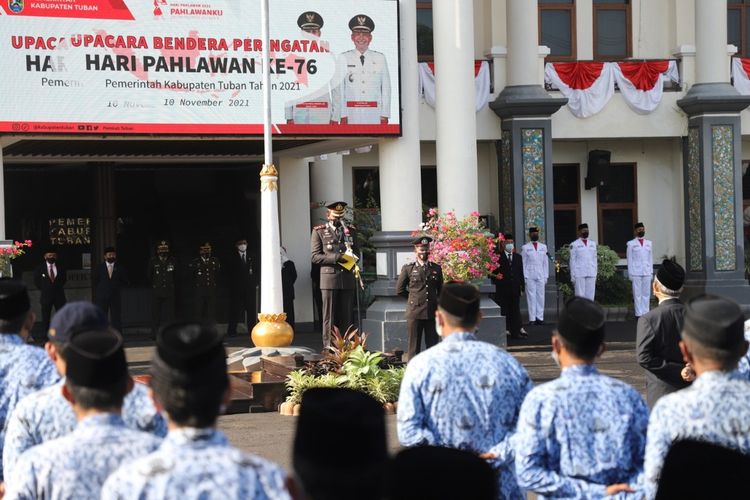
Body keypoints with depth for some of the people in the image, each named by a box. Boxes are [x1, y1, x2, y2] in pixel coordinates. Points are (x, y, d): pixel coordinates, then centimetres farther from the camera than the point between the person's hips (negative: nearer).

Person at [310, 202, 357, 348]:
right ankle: (329, 347, 0)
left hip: (347, 279, 4)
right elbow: (315, 256, -4)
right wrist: (335, 258, -16)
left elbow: (356, 251, 26)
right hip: (329, 279, -4)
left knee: (346, 316, 4)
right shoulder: (319, 232, 4)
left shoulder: (350, 231, 17)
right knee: (329, 317, -2)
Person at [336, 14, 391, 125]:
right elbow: (338, 90, 3)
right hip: (352, 115, -1)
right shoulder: (343, 59, 6)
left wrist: (384, 116, 1)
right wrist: (342, 116, -3)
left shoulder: (380, 59, 8)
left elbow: (386, 88, 8)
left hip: (375, 115, 1)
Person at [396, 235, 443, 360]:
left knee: (432, 345, 4)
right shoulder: (408, 268, 1)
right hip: (415, 312, -2)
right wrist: (413, 299, 8)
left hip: (432, 312, 2)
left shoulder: (436, 269, 9)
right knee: (414, 345, 1)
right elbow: (400, 289, 6)